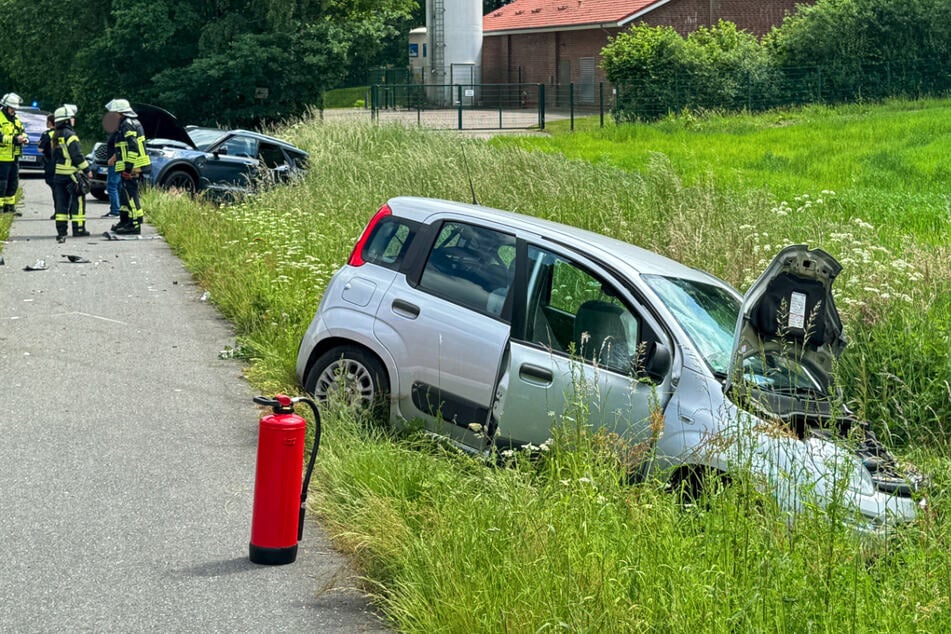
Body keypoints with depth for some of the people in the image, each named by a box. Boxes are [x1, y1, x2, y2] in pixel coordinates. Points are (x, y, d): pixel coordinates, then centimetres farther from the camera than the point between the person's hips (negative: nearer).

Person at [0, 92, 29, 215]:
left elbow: (23, 131, 21)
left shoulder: (16, 119, 16)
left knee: (13, 182, 13)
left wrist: (24, 138, -1)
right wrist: (14, 139, -25)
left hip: (14, 157, 8)